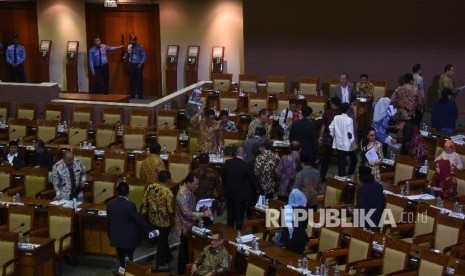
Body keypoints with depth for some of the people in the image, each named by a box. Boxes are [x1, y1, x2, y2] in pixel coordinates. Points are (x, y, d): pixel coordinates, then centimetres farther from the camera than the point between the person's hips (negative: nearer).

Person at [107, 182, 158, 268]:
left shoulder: (110, 204, -4)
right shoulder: (130, 205, -20)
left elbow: (108, 221, 5)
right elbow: (139, 220, -16)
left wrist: (110, 235, 19)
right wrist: (151, 230, -7)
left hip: (116, 237, 5)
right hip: (128, 238, -5)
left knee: (122, 261, 19)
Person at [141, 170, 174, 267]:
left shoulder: (150, 187, -7)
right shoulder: (167, 192, -24)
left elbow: (144, 202, 1)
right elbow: (170, 209, -21)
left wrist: (144, 212, 14)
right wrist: (174, 214, -1)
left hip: (152, 219, 7)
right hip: (164, 221, -7)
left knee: (163, 239, 26)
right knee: (162, 242, 9)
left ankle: (167, 257, 45)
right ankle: (159, 264, 20)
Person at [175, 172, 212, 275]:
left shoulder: (189, 190, 1)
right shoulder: (183, 195, -30)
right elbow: (187, 214, -31)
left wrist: (202, 210, 4)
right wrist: (203, 214, -31)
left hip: (189, 225, 9)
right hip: (185, 226, -9)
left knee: (188, 247, 20)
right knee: (185, 248, 6)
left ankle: (186, 267, 35)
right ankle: (182, 271, 21)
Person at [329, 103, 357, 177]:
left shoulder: (336, 118, -3)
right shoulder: (349, 120, -16)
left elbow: (330, 129, -1)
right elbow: (350, 133, -16)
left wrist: (333, 136, 15)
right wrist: (353, 144, -8)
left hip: (339, 144, 4)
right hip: (348, 144, -4)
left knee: (341, 162, 8)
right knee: (354, 159, 14)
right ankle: (350, 175, 11)